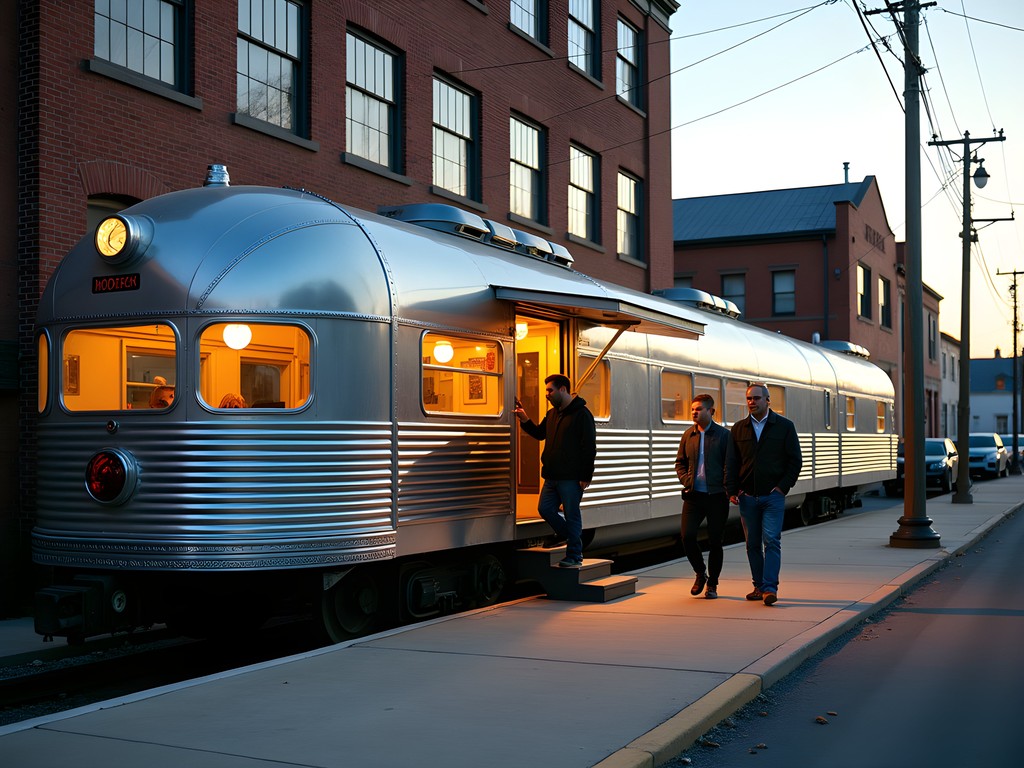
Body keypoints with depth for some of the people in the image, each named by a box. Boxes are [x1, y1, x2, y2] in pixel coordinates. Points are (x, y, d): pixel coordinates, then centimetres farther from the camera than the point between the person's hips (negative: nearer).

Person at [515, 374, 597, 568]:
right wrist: (525, 420, 9)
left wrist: (586, 477, -16)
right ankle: (568, 535, 29)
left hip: (571, 478, -8)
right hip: (552, 477, 8)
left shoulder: (581, 414, -10)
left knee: (571, 515, 0)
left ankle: (574, 555, 10)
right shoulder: (552, 414, 15)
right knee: (545, 509, 9)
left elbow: (589, 448, -12)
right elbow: (540, 433, 27)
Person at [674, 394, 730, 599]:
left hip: (716, 497, -3)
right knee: (687, 537, -8)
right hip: (693, 496, 3)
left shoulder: (724, 435, -1)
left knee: (714, 542, 3)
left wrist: (726, 488, -11)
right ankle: (700, 573, 17)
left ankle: (712, 584, 18)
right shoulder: (688, 435, 9)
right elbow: (680, 463, 16)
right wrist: (686, 480, -1)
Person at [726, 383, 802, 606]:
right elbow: (731, 463, 6)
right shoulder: (739, 428, 8)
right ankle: (759, 586, 16)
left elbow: (795, 461, 1)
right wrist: (732, 491, -4)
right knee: (753, 544, 7)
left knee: (771, 541, -10)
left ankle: (770, 588, -12)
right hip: (747, 496, 3)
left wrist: (783, 487, -8)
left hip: (773, 496, -3)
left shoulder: (784, 426, 2)